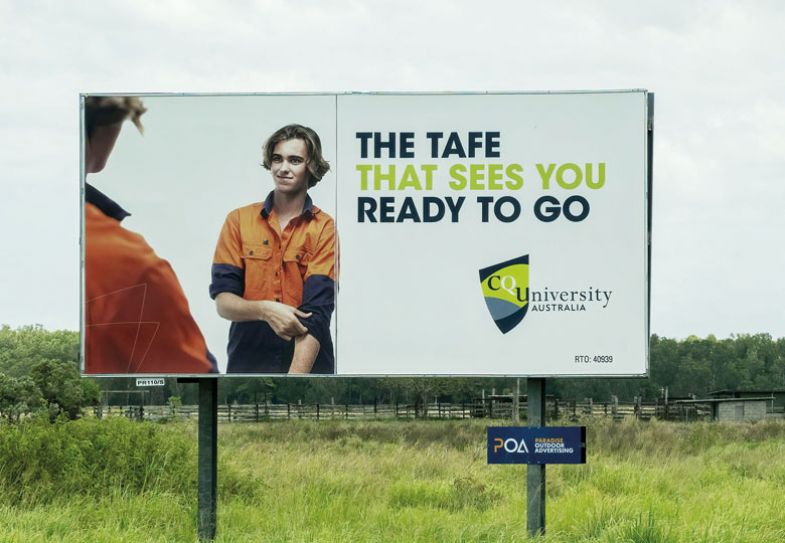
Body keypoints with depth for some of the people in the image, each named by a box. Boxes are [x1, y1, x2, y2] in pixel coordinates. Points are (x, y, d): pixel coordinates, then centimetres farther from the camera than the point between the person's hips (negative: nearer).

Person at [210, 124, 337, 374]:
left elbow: (315, 313, -10)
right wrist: (264, 310, -19)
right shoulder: (238, 221, 7)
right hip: (246, 362, 2)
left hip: (307, 365, -2)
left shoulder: (325, 229, -1)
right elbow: (222, 301, 1)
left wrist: (293, 385, -22)